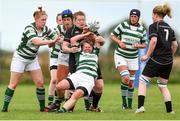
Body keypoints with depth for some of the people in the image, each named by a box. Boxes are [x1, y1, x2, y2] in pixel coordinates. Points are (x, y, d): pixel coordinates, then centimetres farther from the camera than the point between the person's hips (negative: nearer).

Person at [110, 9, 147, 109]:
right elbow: (112, 35, 1)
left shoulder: (142, 29, 1)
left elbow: (144, 44, 7)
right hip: (120, 56, -3)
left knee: (131, 82, 8)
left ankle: (130, 103, 22)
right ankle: (124, 101, -5)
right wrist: (119, 42, -17)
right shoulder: (123, 25, -6)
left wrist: (138, 45, -14)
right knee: (126, 78, -20)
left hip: (133, 58, 3)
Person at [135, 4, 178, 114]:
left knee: (142, 81, 4)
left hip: (156, 60, -6)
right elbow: (175, 45, 13)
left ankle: (140, 106, -9)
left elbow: (154, 41, -21)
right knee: (163, 86, 18)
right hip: (168, 62, 6)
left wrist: (147, 55, -13)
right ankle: (170, 110, 11)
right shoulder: (169, 27, 14)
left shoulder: (154, 26, -7)